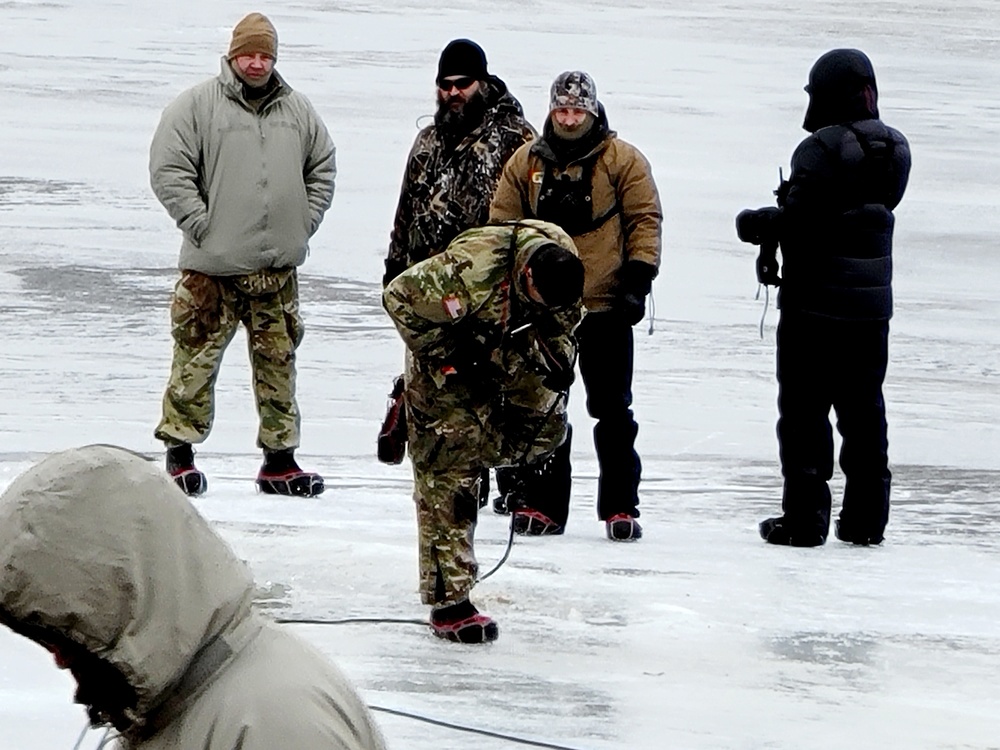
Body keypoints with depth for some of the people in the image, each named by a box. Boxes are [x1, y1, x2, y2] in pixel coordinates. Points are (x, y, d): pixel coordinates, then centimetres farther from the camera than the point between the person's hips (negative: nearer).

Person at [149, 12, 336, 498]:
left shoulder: (297, 111, 11)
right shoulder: (198, 106, -5)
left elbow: (322, 167, 20)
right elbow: (168, 170, -8)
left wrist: (304, 224, 9)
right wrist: (201, 225, -12)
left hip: (278, 266, 5)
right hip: (213, 265, -5)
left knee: (278, 361, 9)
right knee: (197, 357, -2)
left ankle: (279, 459, 16)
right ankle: (179, 451, 8)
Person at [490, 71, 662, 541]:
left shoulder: (623, 161, 0)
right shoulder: (525, 163, 7)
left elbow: (645, 219, -2)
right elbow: (503, 225, 10)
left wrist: (638, 279, -10)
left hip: (605, 307, -3)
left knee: (612, 410, 1)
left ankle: (620, 507, 6)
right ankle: (542, 504, 14)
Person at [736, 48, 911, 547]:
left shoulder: (823, 147, -17)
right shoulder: (895, 150, 6)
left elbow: (799, 219, -22)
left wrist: (757, 224, -4)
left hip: (815, 302, -7)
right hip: (871, 304, 7)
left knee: (804, 411, 1)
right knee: (864, 411, 14)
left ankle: (804, 519, -1)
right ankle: (865, 520, 17)